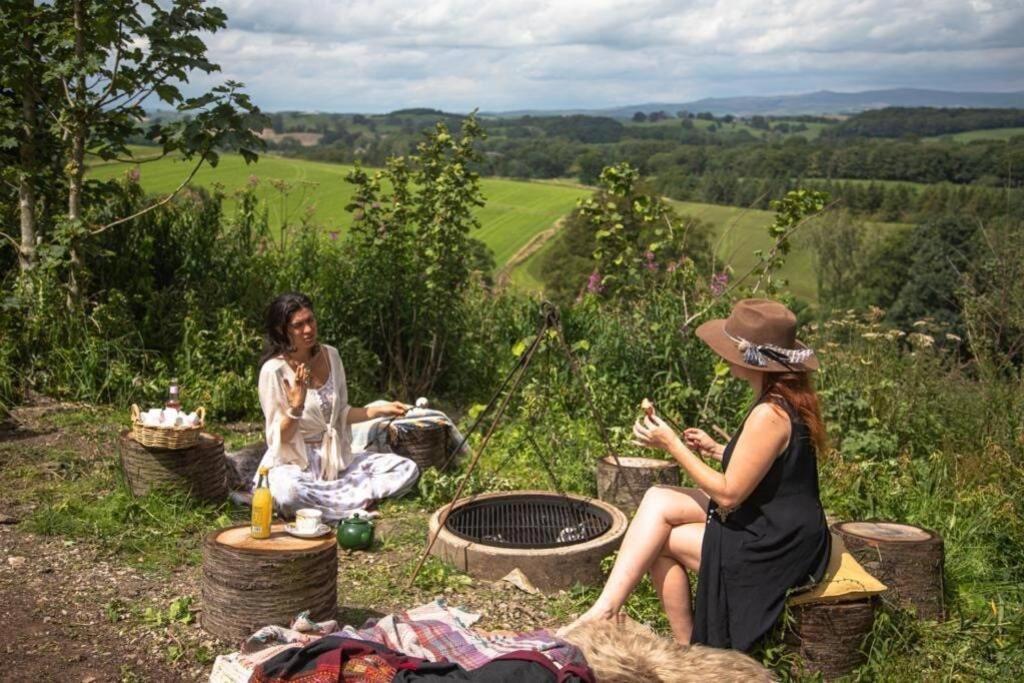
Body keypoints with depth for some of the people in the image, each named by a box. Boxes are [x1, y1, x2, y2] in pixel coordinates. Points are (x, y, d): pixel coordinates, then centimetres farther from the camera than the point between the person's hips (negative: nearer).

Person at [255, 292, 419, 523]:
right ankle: (357, 504, -18)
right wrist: (296, 407, -31)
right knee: (286, 492, -41)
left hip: (336, 458, 6)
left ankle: (319, 499, -16)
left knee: (407, 469, -8)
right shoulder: (274, 370, -15)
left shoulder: (330, 355, 2)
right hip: (293, 462, -6)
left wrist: (378, 410, -1)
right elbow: (279, 439, -14)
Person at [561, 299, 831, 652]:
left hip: (777, 550, -10)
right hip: (777, 529, 10)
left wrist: (673, 445, -14)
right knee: (658, 500, 0)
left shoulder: (770, 414, -25)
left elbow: (729, 494, -20)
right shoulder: (788, 399, 5)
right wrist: (715, 450, 6)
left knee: (660, 539, -2)